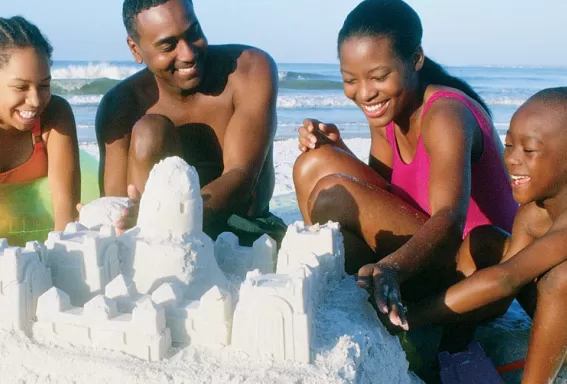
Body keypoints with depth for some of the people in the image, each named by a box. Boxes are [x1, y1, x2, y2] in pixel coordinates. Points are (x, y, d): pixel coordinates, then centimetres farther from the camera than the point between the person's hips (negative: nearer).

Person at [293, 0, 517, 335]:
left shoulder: (446, 114, -21)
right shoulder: (388, 113, 2)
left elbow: (450, 218, -36)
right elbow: (378, 197, 5)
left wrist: (391, 268, -54)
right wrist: (336, 150, -10)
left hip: (480, 271, -8)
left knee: (333, 193, -24)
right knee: (314, 164, -4)